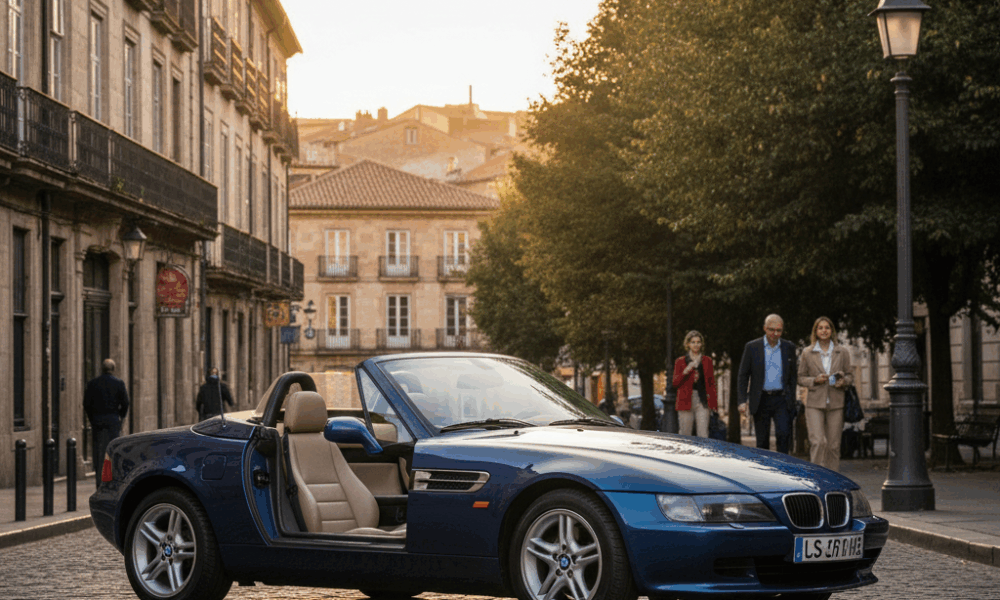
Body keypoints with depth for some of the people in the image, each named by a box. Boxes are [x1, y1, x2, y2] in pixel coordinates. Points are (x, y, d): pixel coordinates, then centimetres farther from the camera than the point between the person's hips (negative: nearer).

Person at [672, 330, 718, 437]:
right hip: (686, 400, -1)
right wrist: (685, 371, -13)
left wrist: (713, 403, 6)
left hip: (702, 401, 1)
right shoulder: (680, 362, 9)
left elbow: (711, 383, 15)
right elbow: (675, 383, 3)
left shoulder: (707, 361, 14)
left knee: (703, 434, -8)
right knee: (684, 435, -3)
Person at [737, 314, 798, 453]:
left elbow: (793, 376, 13)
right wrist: (742, 400, -6)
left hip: (781, 400, 0)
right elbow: (743, 376, 3)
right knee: (762, 441, 5)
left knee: (783, 433, -16)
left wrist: (792, 400, 6)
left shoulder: (789, 348, 7)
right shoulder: (752, 347, 1)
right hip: (761, 400, 0)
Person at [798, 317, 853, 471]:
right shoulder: (807, 353, 5)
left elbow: (850, 375, 14)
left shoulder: (842, 352, 8)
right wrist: (815, 380, -11)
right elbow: (801, 378, 9)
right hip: (815, 403, -1)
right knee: (818, 442, -14)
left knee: (834, 445, 2)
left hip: (835, 404, 1)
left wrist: (843, 381, -9)